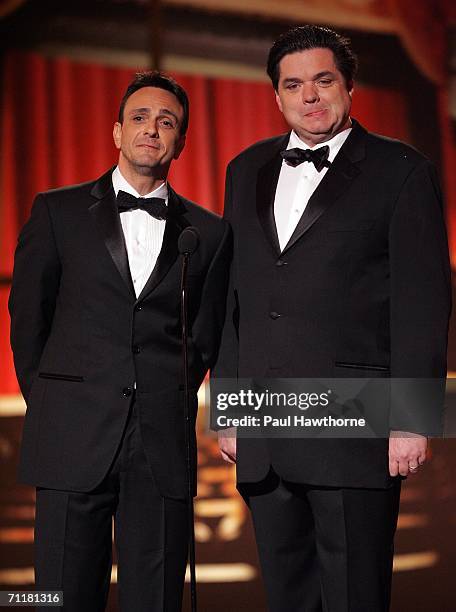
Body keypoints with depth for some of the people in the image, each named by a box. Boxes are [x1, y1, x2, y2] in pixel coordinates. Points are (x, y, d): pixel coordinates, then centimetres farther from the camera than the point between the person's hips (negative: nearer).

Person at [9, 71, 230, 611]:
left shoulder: (209, 233, 10)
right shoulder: (58, 211, 7)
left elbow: (205, 337, 15)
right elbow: (27, 317, 11)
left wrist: (172, 402, 10)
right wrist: (45, 401, 10)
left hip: (163, 446, 1)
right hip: (73, 440, -1)